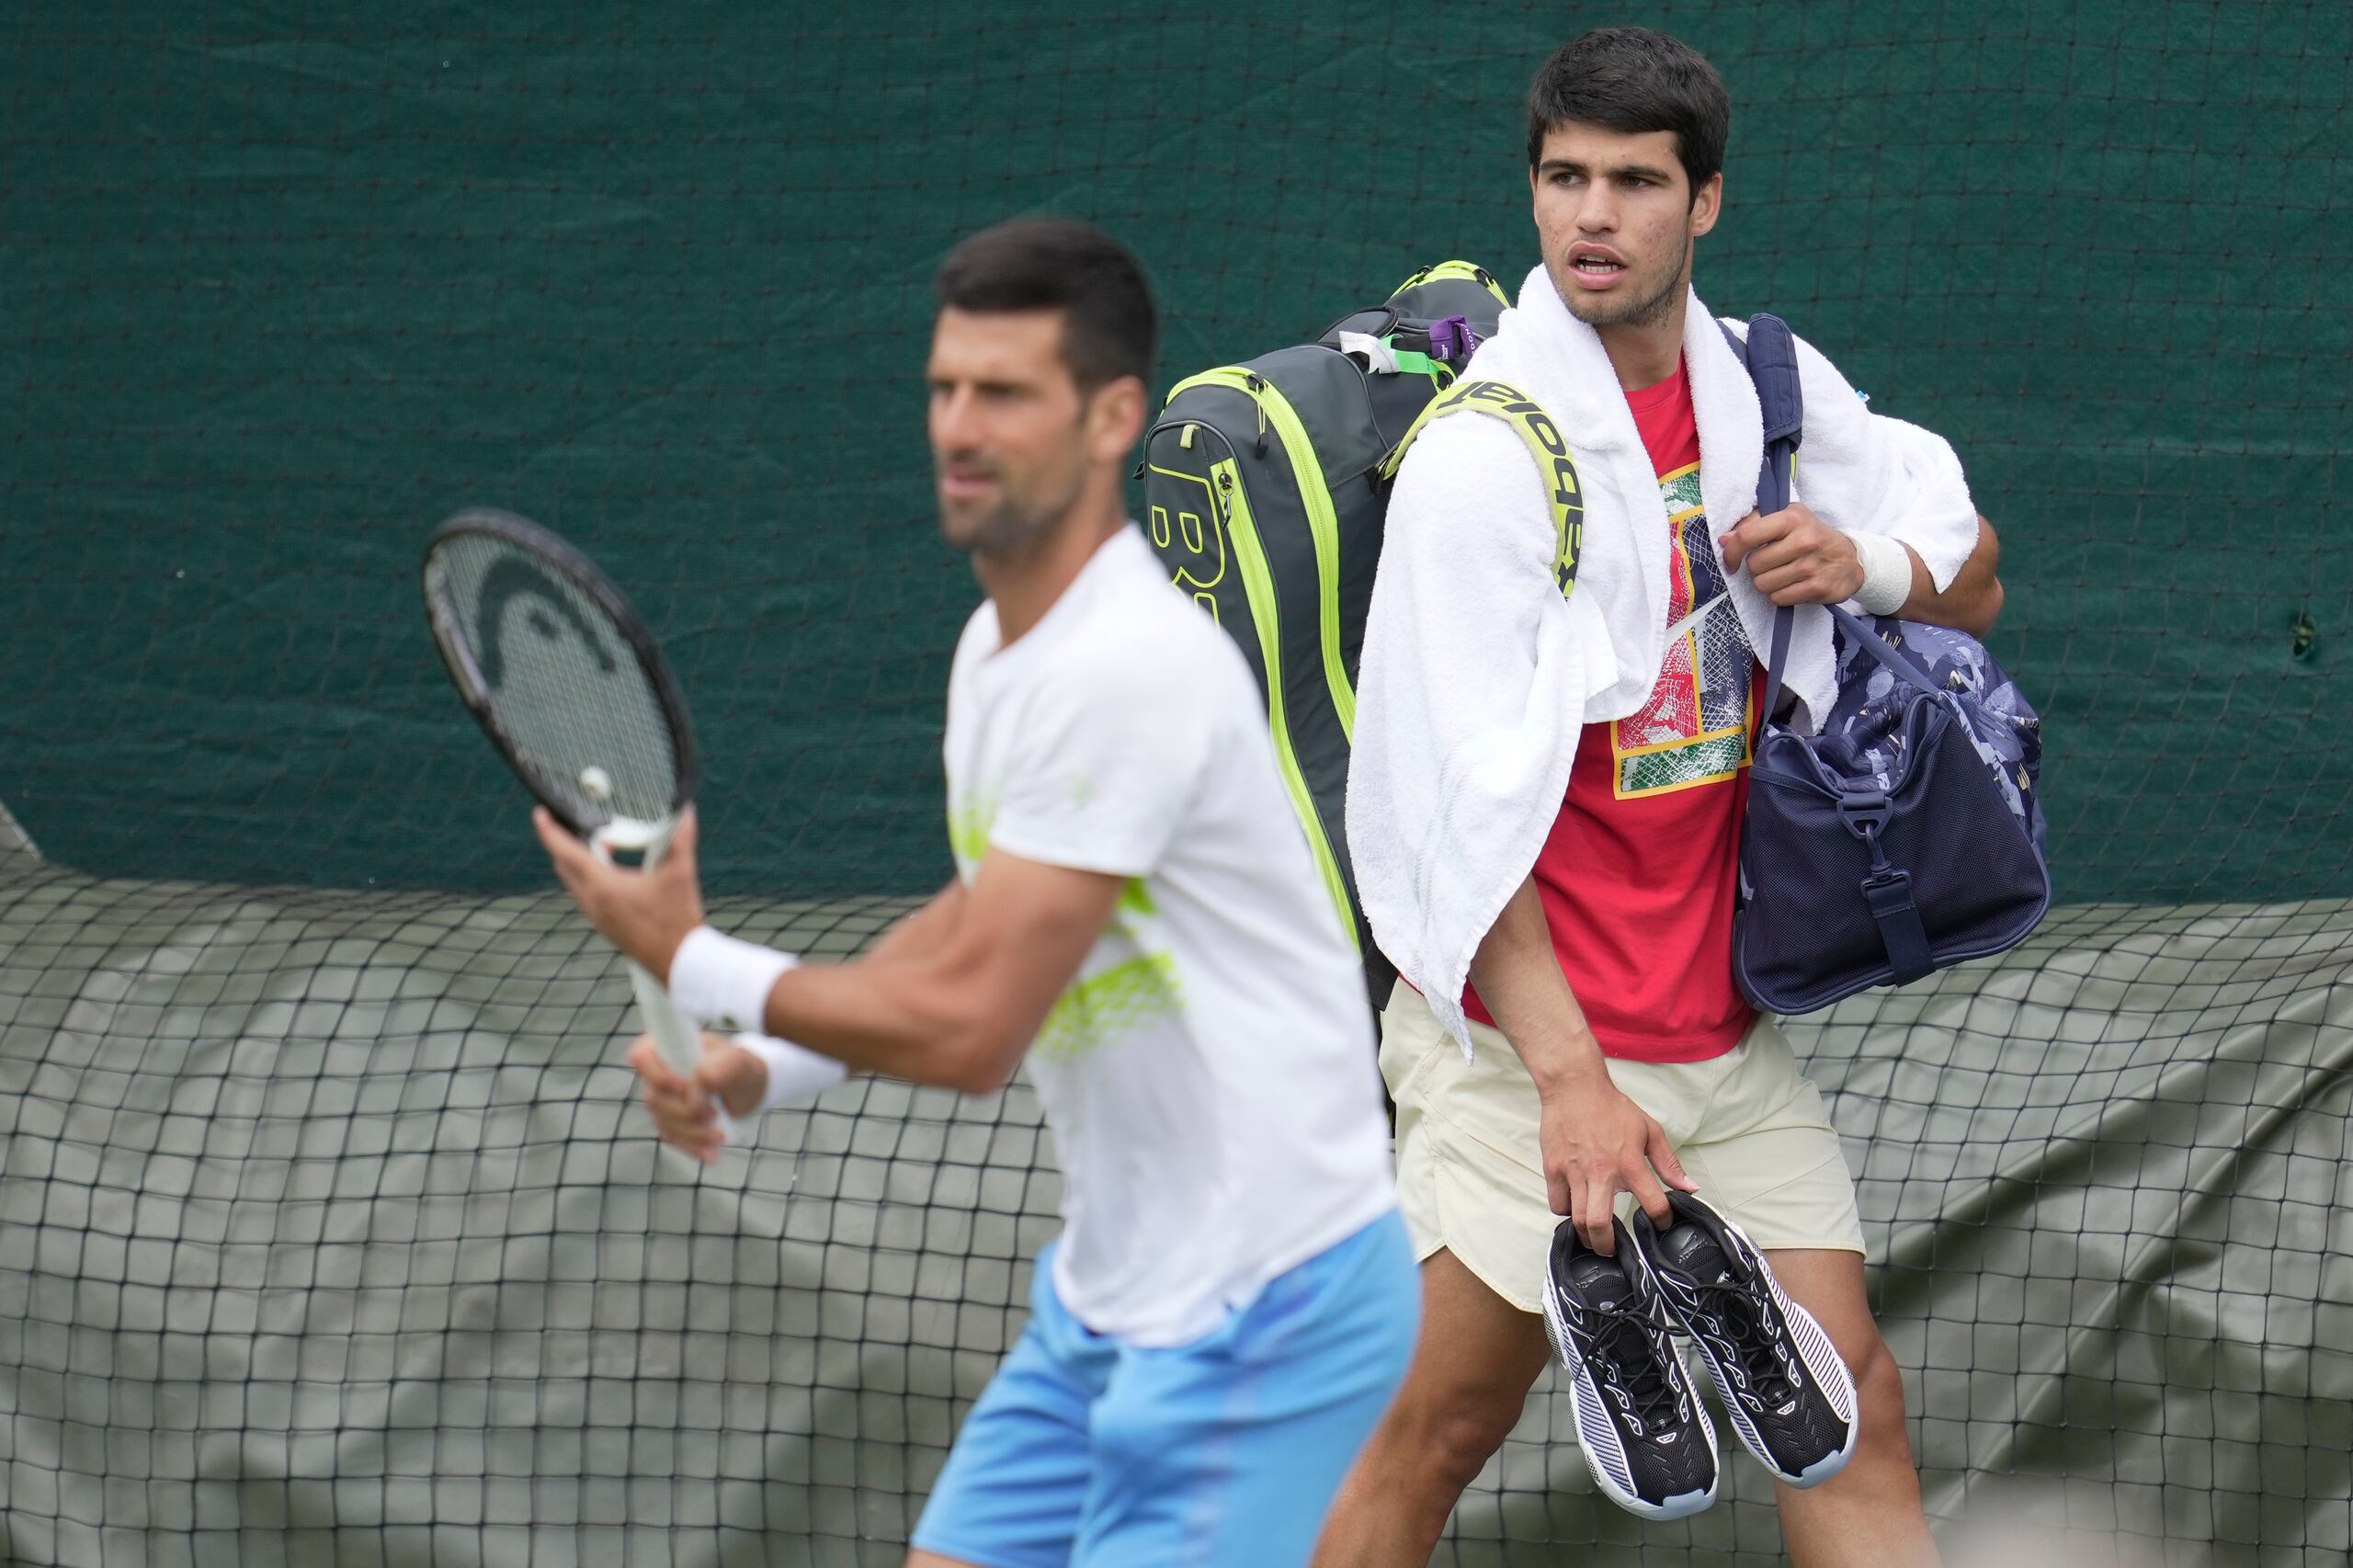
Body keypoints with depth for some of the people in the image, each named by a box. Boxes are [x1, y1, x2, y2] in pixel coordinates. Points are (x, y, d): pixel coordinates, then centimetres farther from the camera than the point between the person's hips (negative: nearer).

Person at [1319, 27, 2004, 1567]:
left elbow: (1972, 583, 17)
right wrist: (1568, 1078, -30)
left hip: (1728, 1024, 6)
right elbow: (1464, 813, -20)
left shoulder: (1772, 389, 4)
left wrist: (1864, 561, -8)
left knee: (1854, 1409, 1)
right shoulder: (1485, 450, -15)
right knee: (1443, 1435, -3)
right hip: (1535, 1037, -6)